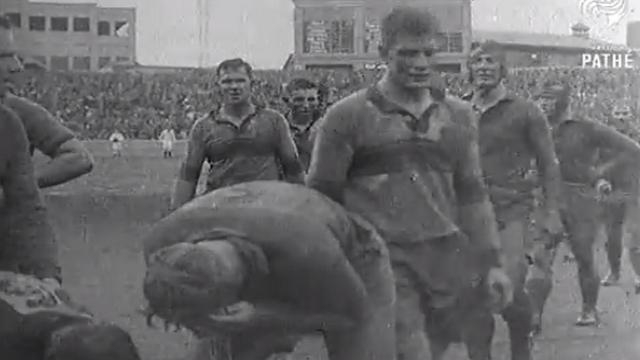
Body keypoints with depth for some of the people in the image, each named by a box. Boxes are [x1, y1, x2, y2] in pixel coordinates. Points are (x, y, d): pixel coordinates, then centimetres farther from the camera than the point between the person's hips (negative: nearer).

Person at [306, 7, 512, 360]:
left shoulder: (458, 115, 13)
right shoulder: (347, 117, -1)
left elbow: (472, 195, 18)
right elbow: (322, 200, 1)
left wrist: (492, 263, 13)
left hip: (448, 256, 5)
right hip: (384, 260, -5)